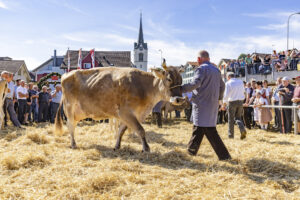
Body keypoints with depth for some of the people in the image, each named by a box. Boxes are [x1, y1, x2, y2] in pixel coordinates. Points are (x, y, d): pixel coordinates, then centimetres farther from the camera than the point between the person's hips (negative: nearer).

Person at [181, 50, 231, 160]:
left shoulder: (201, 69, -8)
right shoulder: (216, 70, 18)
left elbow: (195, 84, -22)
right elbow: (222, 86, 23)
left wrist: (181, 89, -16)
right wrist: (218, 98, 33)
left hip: (202, 103, -9)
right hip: (213, 104, 9)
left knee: (209, 130, -7)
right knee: (199, 127, 17)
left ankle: (224, 154, -9)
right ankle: (191, 150, 27)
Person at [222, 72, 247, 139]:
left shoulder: (228, 83, -8)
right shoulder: (241, 82, 8)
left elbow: (226, 95, -12)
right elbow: (243, 91, 15)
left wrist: (224, 104, -7)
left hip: (232, 102, -4)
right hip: (240, 101, 4)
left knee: (231, 119, 7)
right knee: (238, 117, 16)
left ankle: (231, 134, 13)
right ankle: (242, 129, -10)